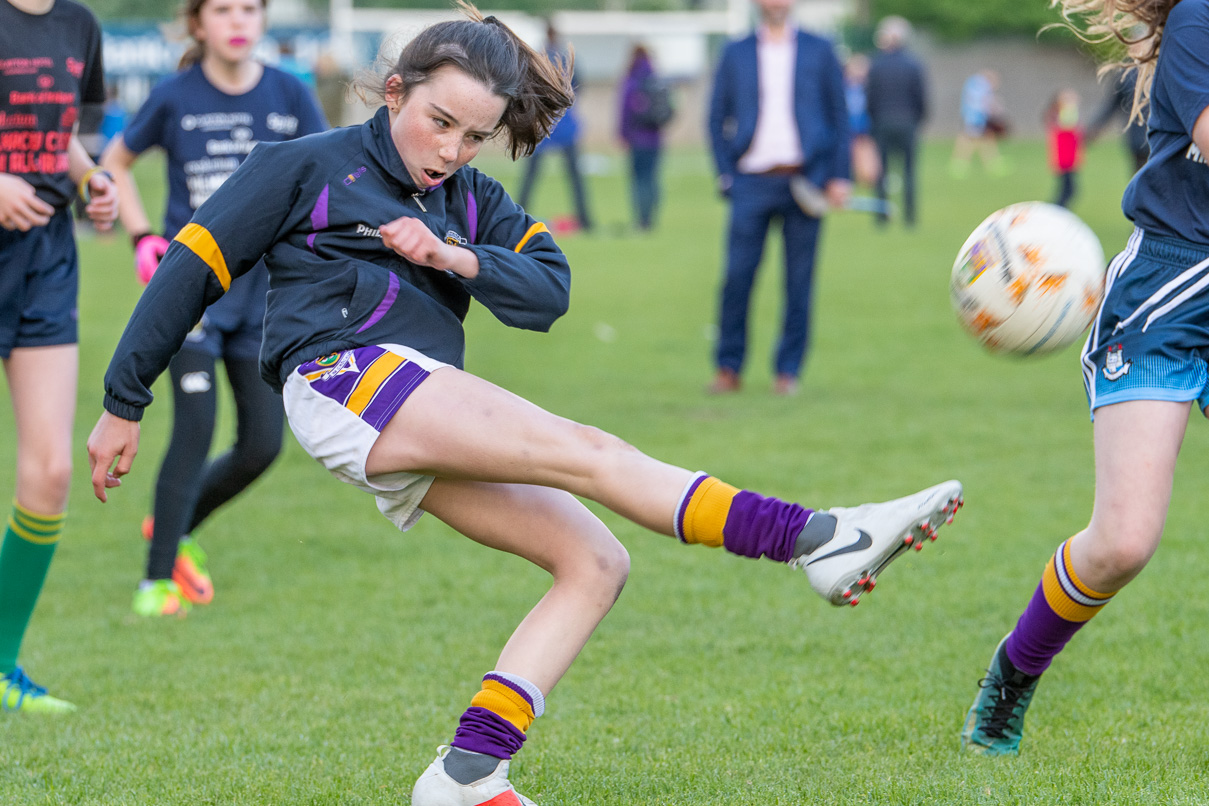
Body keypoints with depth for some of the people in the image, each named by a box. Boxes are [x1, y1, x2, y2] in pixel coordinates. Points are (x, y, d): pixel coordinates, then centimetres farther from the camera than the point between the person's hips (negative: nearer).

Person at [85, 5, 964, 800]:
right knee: (591, 454, -22)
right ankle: (814, 539, -33)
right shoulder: (306, 168, 7)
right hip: (347, 375, -8)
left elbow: (548, 291, 10)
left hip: (428, 421, 8)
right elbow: (192, 267, 8)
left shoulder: (473, 203, 23)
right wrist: (123, 405, 9)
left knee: (595, 561, -7)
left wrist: (460, 259, -9)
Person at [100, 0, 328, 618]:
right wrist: (142, 237, 0)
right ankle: (157, 580, -9)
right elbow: (115, 161, 12)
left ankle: (173, 526, 26)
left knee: (262, 444, 1)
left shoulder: (289, 96, 1)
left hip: (263, 287, 3)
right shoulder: (175, 97, -3)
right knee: (197, 423, -17)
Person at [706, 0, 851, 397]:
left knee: (799, 280, 1)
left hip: (804, 181, 0)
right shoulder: (735, 54, 9)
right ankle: (729, 368, 5)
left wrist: (838, 176, -1)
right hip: (752, 182, 0)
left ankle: (788, 371, 9)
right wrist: (725, 175, 0)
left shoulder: (820, 52, 8)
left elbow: (839, 115, 8)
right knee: (737, 275, -6)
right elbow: (717, 118, 11)